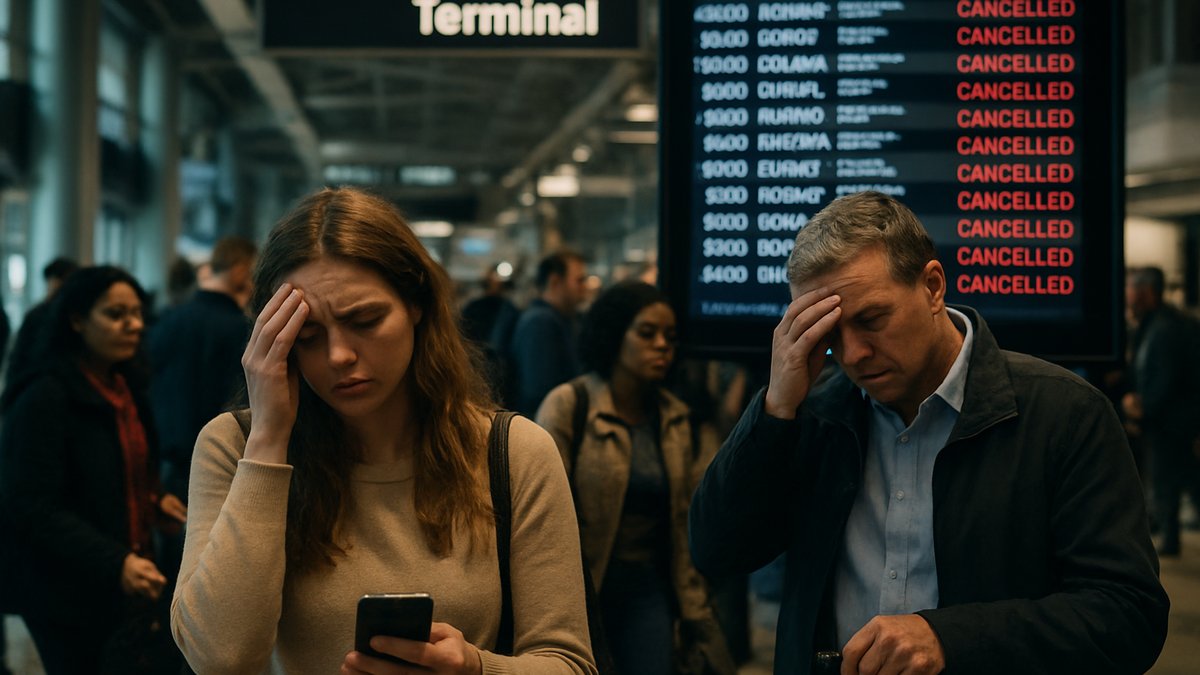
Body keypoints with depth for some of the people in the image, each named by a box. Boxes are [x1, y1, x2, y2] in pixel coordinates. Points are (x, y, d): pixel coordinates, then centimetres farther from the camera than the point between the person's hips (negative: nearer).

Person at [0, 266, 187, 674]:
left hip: (121, 588, 8)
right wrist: (114, 563, -31)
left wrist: (155, 502, 4)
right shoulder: (45, 398, -15)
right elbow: (34, 509, -22)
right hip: (68, 594, -7)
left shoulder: (123, 388, 11)